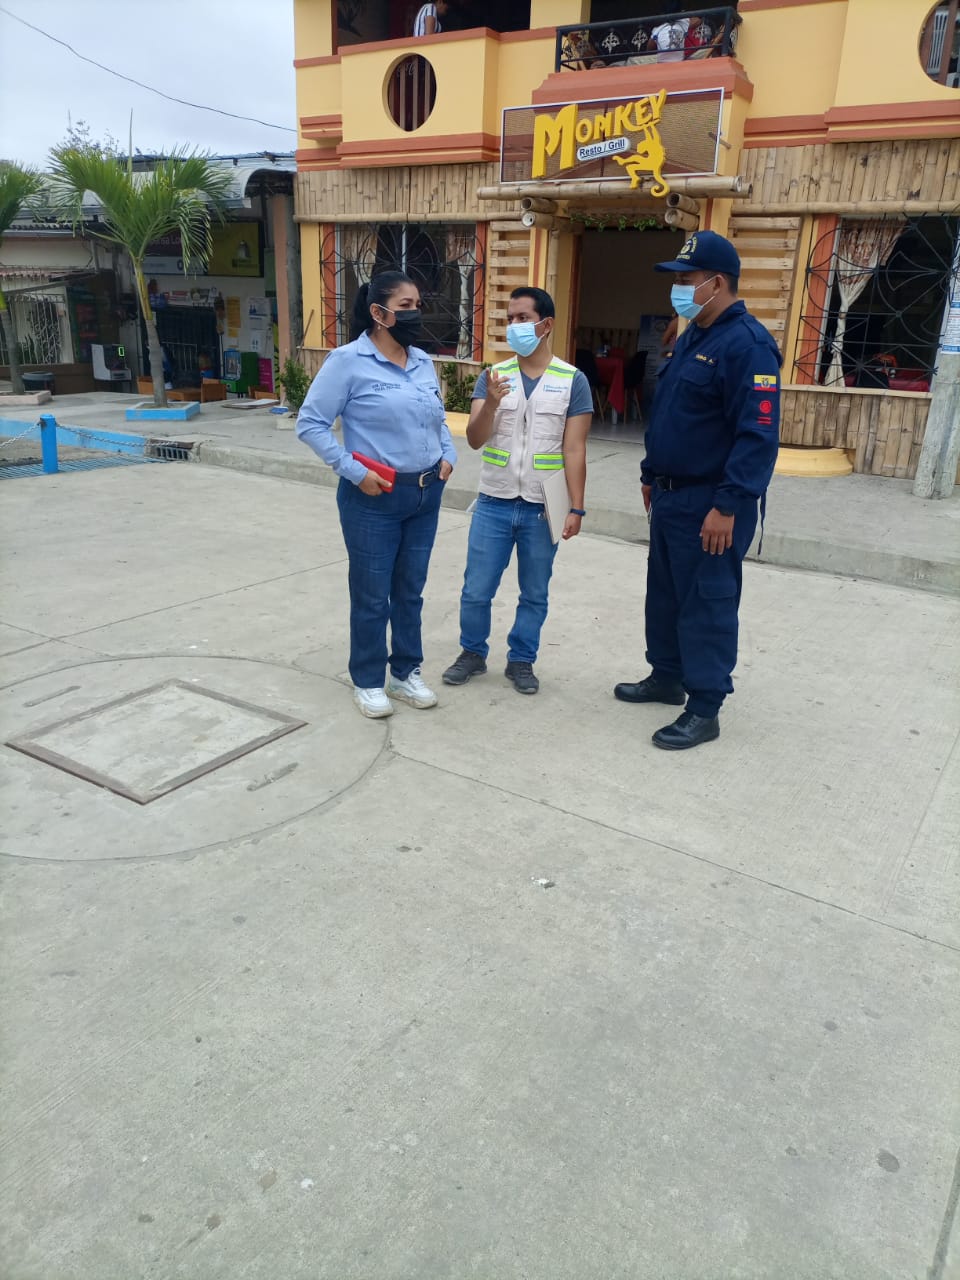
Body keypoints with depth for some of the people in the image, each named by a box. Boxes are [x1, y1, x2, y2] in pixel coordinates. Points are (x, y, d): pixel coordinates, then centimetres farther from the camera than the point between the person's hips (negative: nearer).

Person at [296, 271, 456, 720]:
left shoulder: (423, 362, 8)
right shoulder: (348, 360, -11)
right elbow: (311, 423, -12)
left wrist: (448, 455, 4)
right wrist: (353, 471, -17)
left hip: (426, 495, 6)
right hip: (374, 499, -6)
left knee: (411, 591, 15)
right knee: (372, 596, 5)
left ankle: (406, 673, 30)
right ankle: (367, 681, 22)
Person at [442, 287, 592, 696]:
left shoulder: (573, 381, -3)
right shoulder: (492, 376, 2)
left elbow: (574, 451, -4)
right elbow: (474, 440, -6)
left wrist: (575, 508, -8)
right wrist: (491, 404, -25)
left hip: (542, 509, -1)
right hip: (493, 504, 1)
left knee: (534, 594, 11)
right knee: (476, 591, 7)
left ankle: (521, 660, 28)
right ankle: (473, 653, 28)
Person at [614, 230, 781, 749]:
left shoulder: (748, 344, -17)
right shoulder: (690, 338, 13)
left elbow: (758, 435, -23)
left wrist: (728, 506, -26)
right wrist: (651, 473, 22)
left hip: (710, 504, -9)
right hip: (671, 496, 9)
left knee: (706, 604, -1)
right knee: (664, 594, 18)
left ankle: (704, 710, 10)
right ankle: (667, 677, 35)